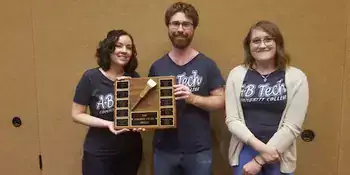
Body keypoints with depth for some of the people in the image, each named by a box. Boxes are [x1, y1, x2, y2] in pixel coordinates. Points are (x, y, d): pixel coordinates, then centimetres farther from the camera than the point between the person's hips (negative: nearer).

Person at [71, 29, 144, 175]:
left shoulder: (134, 78, 0)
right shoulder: (91, 77, -11)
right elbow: (77, 114, -7)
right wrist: (107, 124, -20)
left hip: (130, 150, 4)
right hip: (98, 153, -3)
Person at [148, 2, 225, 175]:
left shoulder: (207, 65, -3)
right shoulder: (157, 66, 4)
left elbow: (221, 100, -4)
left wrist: (193, 98, -19)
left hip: (198, 150, -2)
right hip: (164, 149, 2)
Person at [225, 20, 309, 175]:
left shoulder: (296, 77, -5)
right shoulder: (237, 74, -3)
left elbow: (293, 126, -8)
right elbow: (232, 119, -5)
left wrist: (259, 160, -10)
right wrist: (260, 146, -17)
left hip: (280, 156, 0)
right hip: (244, 153, 1)